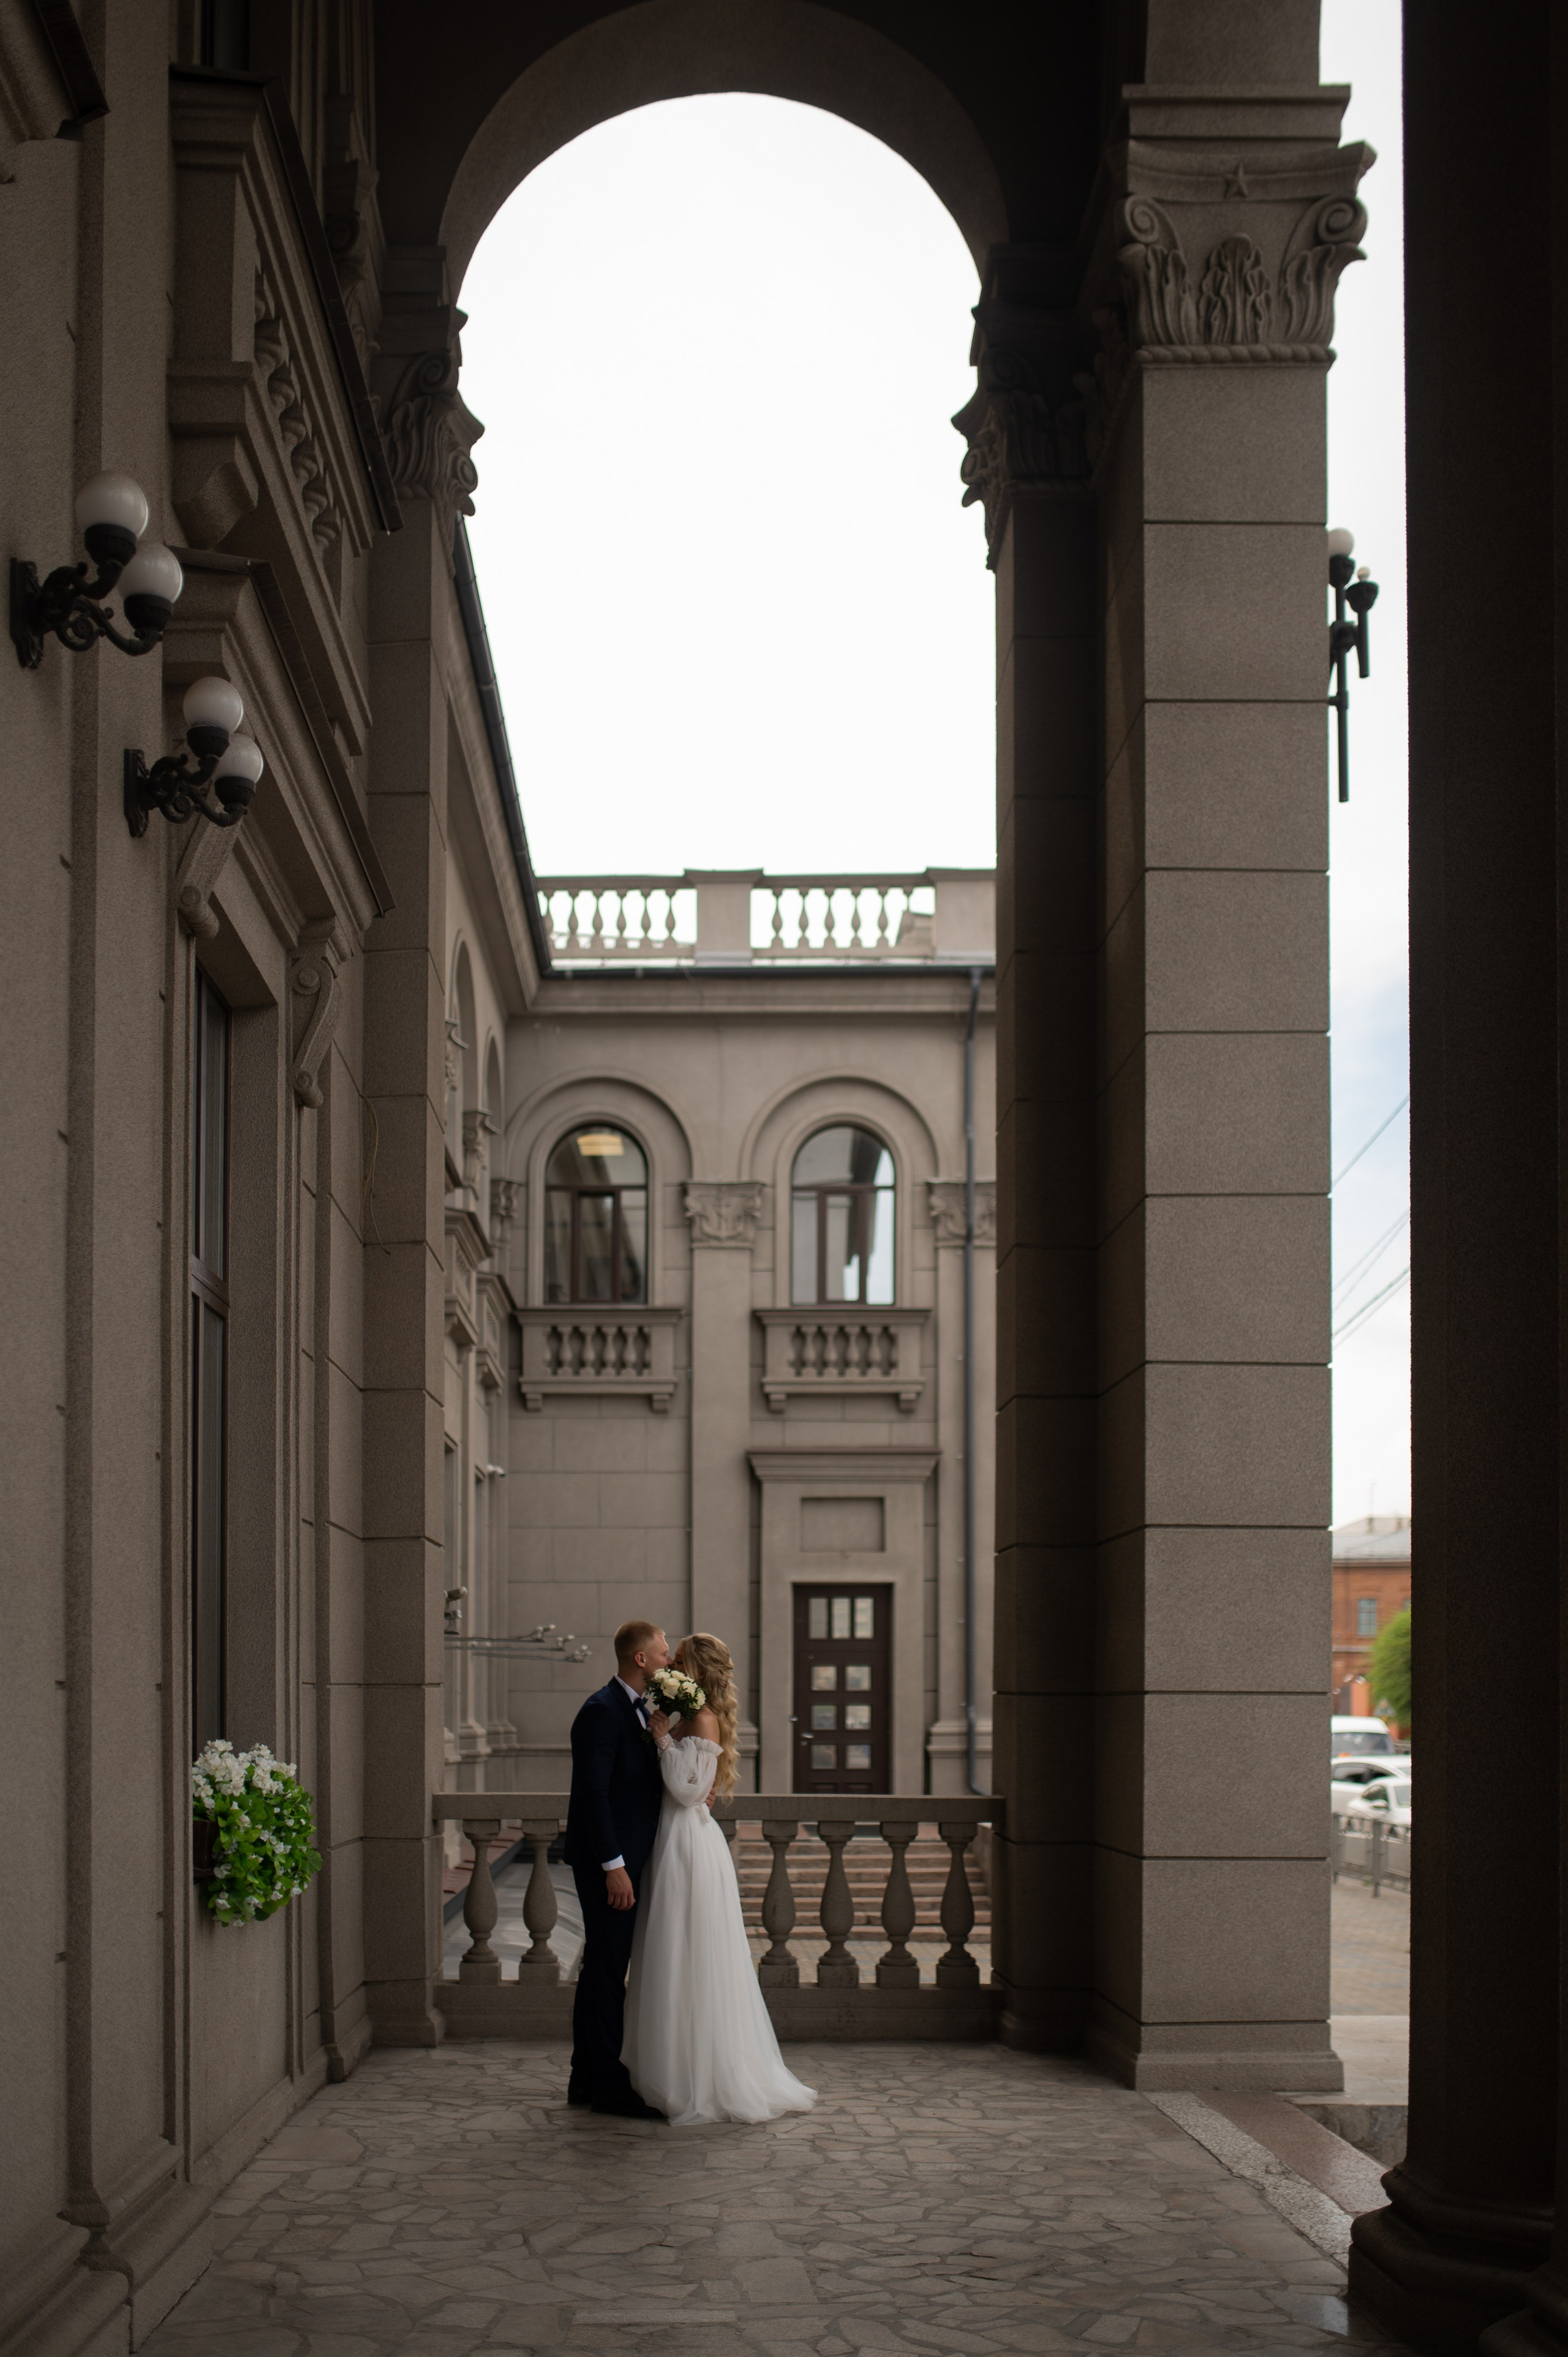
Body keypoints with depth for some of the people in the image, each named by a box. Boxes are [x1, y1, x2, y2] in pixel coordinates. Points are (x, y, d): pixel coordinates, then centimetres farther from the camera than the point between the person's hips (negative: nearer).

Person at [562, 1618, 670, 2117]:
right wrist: (614, 1866, -22)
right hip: (609, 1860, -10)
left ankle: (588, 2079, 21)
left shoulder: (638, 1710, 14)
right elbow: (593, 1792, -20)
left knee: (602, 1967, 14)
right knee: (608, 1969, -5)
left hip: (628, 1858, 10)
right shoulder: (602, 1712, -16)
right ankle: (610, 2085, -2)